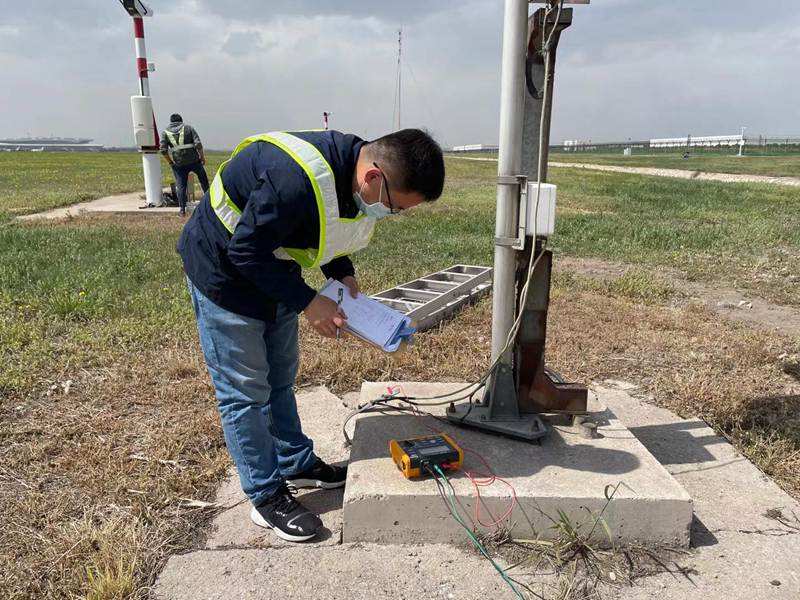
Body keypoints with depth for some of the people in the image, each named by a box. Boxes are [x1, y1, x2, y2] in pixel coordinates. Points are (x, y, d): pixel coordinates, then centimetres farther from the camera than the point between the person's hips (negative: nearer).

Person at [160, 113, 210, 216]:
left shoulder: (165, 132, 7)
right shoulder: (188, 128, 6)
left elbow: (163, 150, -3)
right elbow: (198, 144, -6)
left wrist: (170, 161, 7)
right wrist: (202, 156, 3)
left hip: (178, 164, 1)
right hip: (193, 160, -1)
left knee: (181, 186, 6)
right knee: (203, 178, 22)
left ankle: (182, 210, 4)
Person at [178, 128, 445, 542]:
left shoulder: (355, 176, -11)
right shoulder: (295, 180, -39)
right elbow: (247, 251, -30)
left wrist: (342, 275, -5)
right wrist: (307, 302, -26)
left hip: (272, 269, 8)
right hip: (224, 272, -8)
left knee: (280, 378, 18)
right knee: (244, 391, 0)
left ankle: (296, 464, 34)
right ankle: (267, 496, 13)